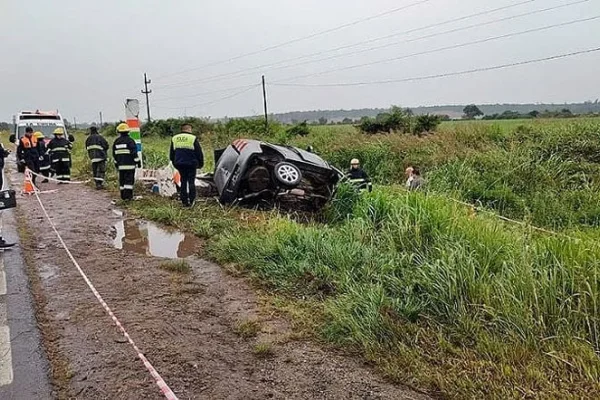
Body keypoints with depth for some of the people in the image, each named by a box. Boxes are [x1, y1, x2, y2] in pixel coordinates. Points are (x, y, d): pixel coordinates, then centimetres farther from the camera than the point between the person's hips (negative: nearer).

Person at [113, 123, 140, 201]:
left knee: (122, 180, 11)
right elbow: (134, 153, -11)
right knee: (129, 180, -5)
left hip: (120, 165, 5)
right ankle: (128, 195, -12)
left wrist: (116, 163, 24)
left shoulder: (116, 142, 9)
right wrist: (138, 162, -3)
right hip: (130, 164, -5)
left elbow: (114, 154, 15)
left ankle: (123, 196, 15)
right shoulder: (130, 141, -9)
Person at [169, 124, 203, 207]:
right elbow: (199, 153, -4)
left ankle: (184, 202, 13)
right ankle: (192, 200, 4)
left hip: (179, 164, 4)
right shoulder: (193, 139, -8)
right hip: (191, 164, -4)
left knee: (183, 181, 12)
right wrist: (201, 163, 8)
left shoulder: (174, 139, 8)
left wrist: (175, 163, 26)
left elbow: (171, 154, 16)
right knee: (191, 181, 5)